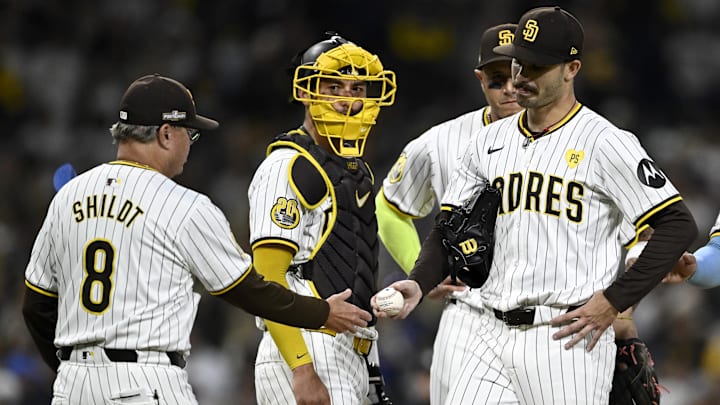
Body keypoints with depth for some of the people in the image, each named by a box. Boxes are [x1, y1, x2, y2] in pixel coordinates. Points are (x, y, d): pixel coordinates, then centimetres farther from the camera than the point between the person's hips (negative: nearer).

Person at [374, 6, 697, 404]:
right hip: (493, 337, 6)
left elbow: (677, 225, -8)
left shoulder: (603, 143, -6)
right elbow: (449, 230, 17)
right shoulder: (489, 142, 13)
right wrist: (418, 284, -3)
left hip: (568, 338, -6)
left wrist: (614, 301, -13)